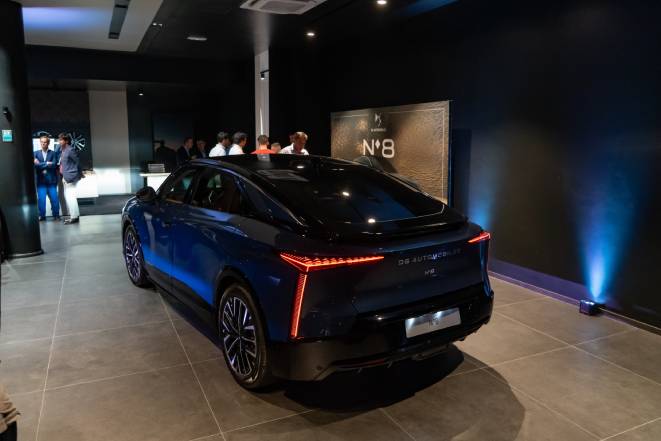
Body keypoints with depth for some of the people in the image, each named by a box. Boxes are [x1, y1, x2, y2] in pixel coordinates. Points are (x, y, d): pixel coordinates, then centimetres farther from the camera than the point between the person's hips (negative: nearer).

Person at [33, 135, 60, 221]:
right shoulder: (36, 153, 9)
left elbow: (54, 165, -8)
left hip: (51, 180, -1)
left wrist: (41, 164, -8)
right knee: (41, 199, -2)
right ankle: (42, 215, 9)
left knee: (54, 199, -1)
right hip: (41, 180, 1)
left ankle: (56, 215, 10)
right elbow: (35, 165, -5)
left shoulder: (53, 153, 5)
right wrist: (47, 164, -13)